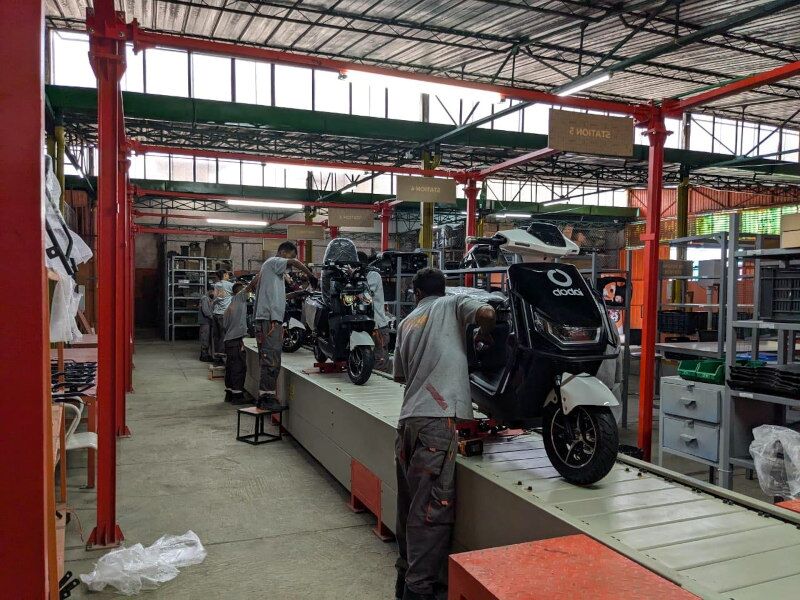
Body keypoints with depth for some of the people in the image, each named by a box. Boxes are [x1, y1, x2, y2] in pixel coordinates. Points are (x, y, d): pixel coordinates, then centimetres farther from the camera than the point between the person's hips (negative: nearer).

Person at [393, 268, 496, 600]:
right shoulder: (452, 304, 11)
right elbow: (487, 313, -7)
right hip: (438, 417, -6)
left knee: (410, 503, 14)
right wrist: (482, 336, 13)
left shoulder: (406, 323, 23)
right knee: (433, 506, -5)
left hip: (408, 417, 6)